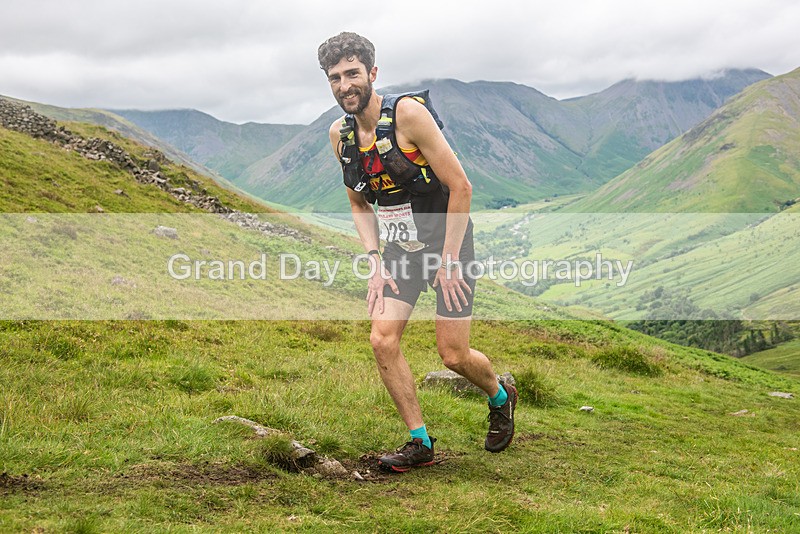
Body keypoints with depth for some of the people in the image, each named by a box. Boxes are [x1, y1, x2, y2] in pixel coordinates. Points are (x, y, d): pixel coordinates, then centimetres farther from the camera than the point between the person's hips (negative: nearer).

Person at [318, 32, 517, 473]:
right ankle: (420, 443, 6)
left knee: (454, 355, -3)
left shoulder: (408, 113, -21)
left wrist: (449, 262, -17)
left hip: (448, 242, -5)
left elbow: (460, 188, -19)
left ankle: (500, 398, 31)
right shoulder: (340, 134, -2)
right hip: (400, 250, 5)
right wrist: (376, 265, -1)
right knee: (382, 340, -9)